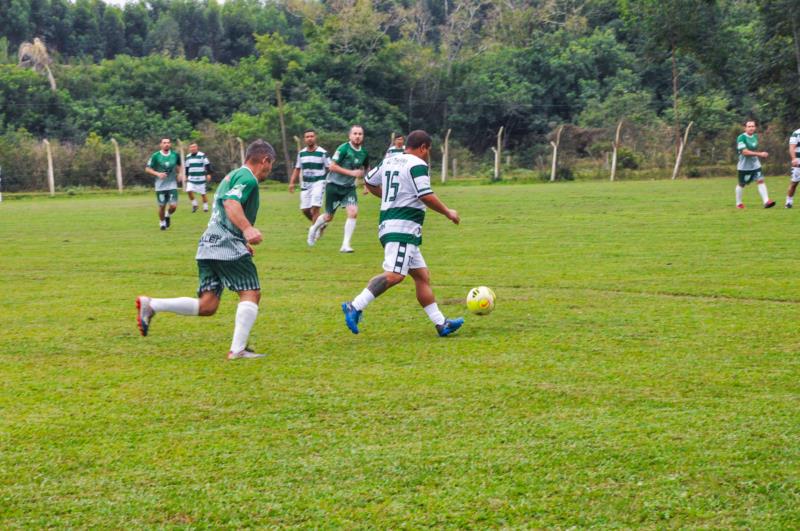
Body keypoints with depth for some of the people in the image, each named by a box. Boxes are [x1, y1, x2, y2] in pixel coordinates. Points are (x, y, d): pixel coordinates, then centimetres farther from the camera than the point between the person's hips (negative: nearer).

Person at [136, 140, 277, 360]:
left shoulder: (233, 176, 26)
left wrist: (242, 241, 41)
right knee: (251, 293, -6)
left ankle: (150, 305, 0)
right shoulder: (248, 178, -5)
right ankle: (237, 349, -13)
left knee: (206, 306, 5)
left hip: (209, 246, 9)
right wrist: (247, 229, -36)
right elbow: (231, 202, -23)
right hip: (227, 245, -9)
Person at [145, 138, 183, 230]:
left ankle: (168, 215, 25)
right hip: (160, 186, -1)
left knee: (173, 206, -8)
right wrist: (157, 174, -18)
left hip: (172, 185, 1)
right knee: (162, 206, 4)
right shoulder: (155, 156, -7)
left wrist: (178, 174, 6)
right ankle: (162, 222, 29)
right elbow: (147, 169, -4)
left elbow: (178, 165, 22)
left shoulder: (175, 155, 1)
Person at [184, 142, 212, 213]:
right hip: (191, 179, 4)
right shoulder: (188, 157, 9)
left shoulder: (202, 155, -6)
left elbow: (207, 165, -3)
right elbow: (186, 167, 20)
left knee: (203, 193, 2)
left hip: (201, 178, -4)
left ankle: (205, 206, 18)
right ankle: (194, 204, 6)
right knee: (189, 191, -13)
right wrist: (186, 176, 19)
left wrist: (208, 174, -8)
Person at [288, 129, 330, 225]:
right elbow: (297, 169, 14)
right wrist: (292, 183, 6)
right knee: (305, 210, 3)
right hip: (305, 184, 5)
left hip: (318, 183, -5)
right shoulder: (301, 153, 7)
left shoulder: (322, 153, -7)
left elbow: (329, 168, -6)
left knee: (315, 208, -16)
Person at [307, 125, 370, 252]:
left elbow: (366, 168, 21)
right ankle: (315, 228, 40)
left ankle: (345, 245, -12)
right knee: (329, 217, 6)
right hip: (334, 185, -4)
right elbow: (332, 166, -18)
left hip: (349, 187, 4)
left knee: (353, 212, -17)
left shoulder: (364, 152, 1)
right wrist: (351, 172, -22)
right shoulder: (343, 148, -16)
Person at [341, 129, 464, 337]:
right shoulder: (417, 165, -8)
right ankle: (355, 306, -26)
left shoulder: (388, 161, 17)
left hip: (388, 225, 10)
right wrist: (448, 213, -3)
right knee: (394, 275, -20)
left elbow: (370, 183, 28)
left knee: (422, 276, 11)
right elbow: (427, 197, -17)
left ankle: (441, 324, 11)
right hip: (403, 229, -10)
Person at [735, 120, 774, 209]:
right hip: (744, 166, -5)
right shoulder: (741, 138, -16)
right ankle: (738, 203, 24)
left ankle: (766, 201, -17)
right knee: (741, 184, 7)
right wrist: (759, 154, -27)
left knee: (761, 181, -9)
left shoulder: (755, 136, 7)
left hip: (755, 164, 6)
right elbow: (745, 152, -25)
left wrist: (761, 155, 11)